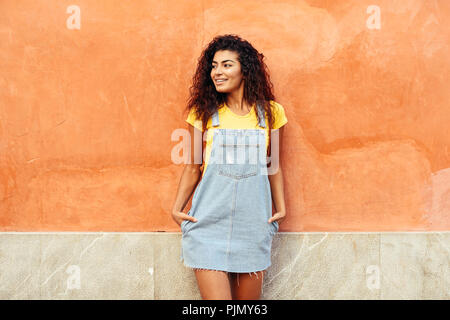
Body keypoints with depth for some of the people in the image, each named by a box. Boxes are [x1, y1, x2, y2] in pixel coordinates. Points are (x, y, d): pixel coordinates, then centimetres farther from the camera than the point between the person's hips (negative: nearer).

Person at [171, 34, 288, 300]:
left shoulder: (271, 112, 6)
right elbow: (193, 168, 8)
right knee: (215, 297, -6)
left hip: (253, 222, 1)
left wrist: (281, 208, 5)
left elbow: (274, 166, 13)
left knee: (249, 299, 10)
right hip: (209, 220, -1)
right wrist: (177, 208, -1)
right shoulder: (203, 113, 4)